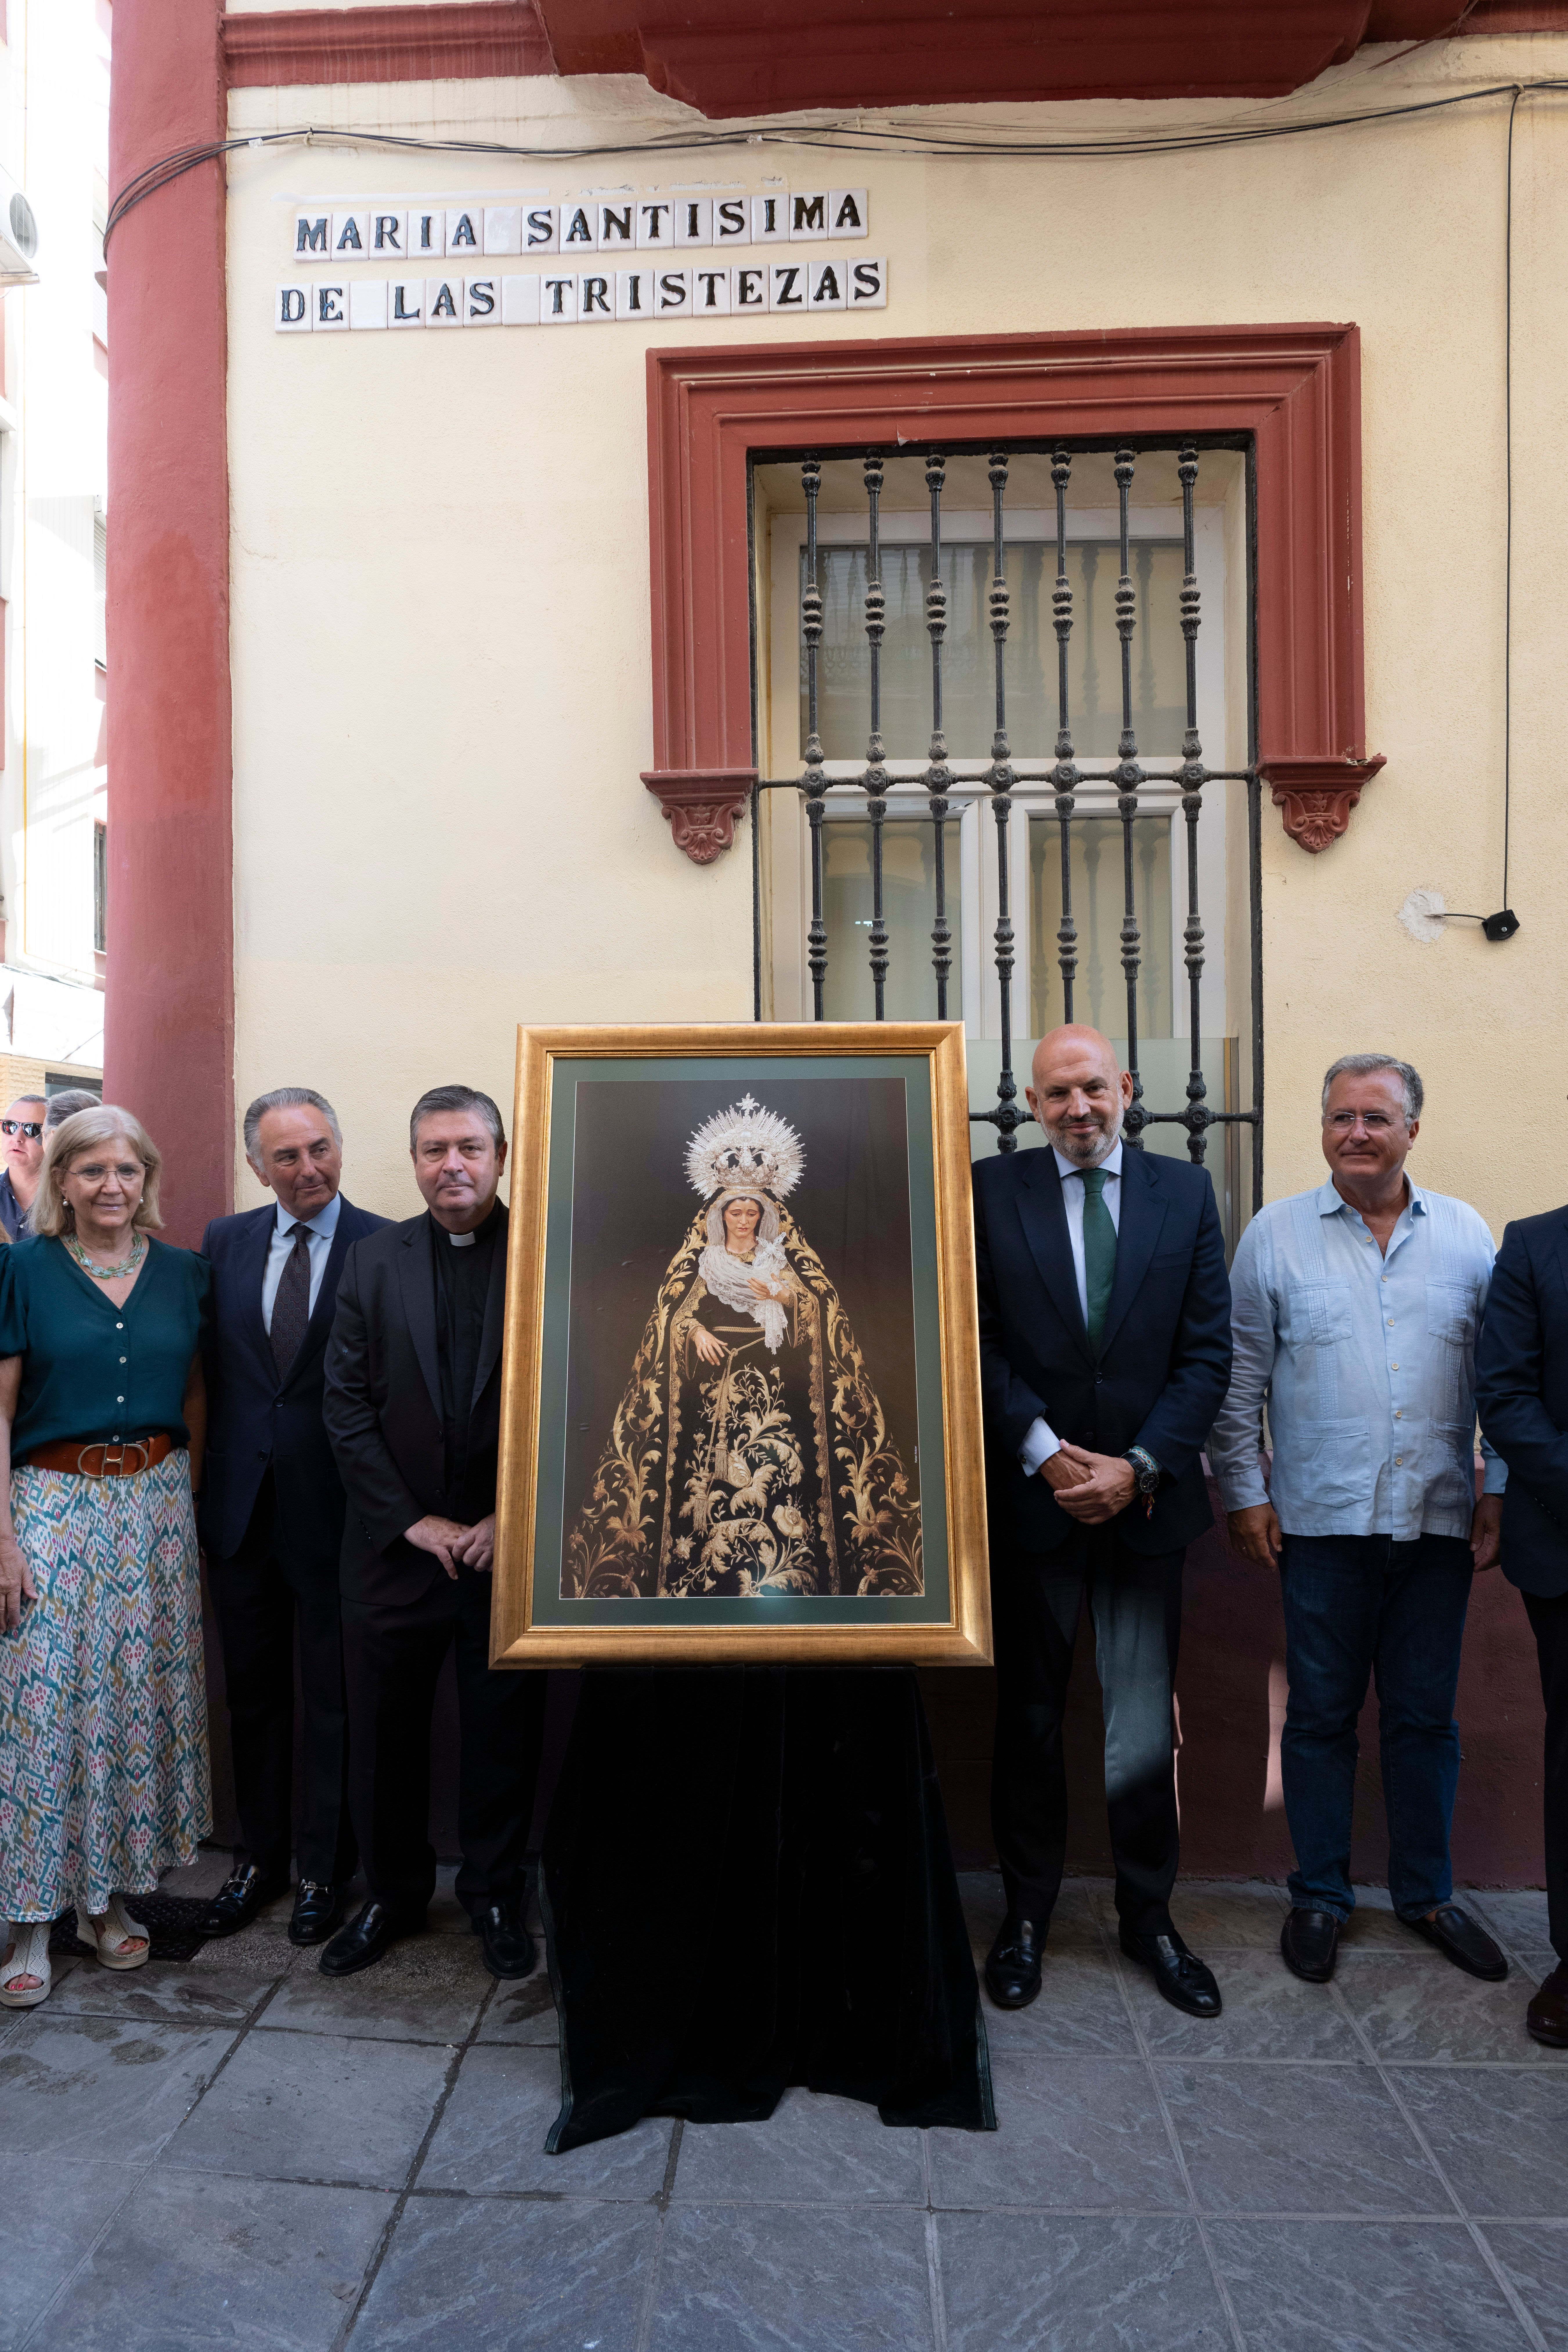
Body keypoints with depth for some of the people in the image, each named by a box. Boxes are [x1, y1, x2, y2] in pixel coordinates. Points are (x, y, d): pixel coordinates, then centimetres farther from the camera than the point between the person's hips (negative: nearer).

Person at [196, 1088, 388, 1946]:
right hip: (241, 1505, 4)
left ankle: (326, 1867, 30)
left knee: (335, 1698, 11)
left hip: (337, 1509, -4)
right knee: (252, 1691, 18)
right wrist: (204, 1481, 2)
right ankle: (260, 1857, 36)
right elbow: (208, 1368, 7)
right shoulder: (223, 1241, 4)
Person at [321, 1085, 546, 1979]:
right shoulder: (374, 1259, 4)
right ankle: (394, 1893, 34)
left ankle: (496, 1893, 32)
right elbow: (348, 1403, 0)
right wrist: (413, 1521, -7)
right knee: (386, 1732, 11)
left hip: (511, 1544, -1)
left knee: (506, 1730, 10)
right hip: (396, 1541, 2)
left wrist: (512, 1519, -9)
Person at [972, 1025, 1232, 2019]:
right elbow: (978, 1341, -4)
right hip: (1031, 1496, -1)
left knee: (1147, 1727, 10)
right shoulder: (990, 1190, -1)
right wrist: (1046, 1452, -13)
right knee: (1029, 1718, 13)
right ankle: (1027, 1913, 30)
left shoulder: (1187, 1192, 3)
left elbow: (1208, 1349, -1)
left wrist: (1138, 1466, -10)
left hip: (1147, 1496, 1)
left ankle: (1149, 1917, 31)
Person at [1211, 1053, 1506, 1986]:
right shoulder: (1276, 1234, -1)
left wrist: (1498, 1492, 3)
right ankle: (1320, 1896, 26)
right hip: (1323, 1521, -1)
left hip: (1438, 1522, 2)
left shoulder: (1467, 1234, 4)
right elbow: (1241, 1376, 1)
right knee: (1321, 1715, 9)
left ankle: (1428, 1892, 32)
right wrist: (1245, 1493, -2)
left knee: (1426, 1716, 13)